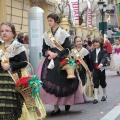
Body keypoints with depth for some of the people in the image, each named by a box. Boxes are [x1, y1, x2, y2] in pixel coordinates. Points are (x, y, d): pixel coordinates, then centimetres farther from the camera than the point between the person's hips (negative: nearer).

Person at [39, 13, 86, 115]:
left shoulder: (63, 33, -2)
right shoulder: (46, 34, 10)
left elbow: (67, 48, -8)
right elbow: (44, 49, 10)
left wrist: (56, 54, -15)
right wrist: (49, 52, -11)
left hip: (62, 61, -3)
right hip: (50, 62, 3)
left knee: (64, 83, -2)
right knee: (51, 83, -5)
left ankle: (67, 102, 21)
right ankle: (56, 108, 0)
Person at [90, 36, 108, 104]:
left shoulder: (104, 51, -5)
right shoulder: (92, 52, 8)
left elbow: (104, 58, -22)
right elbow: (91, 61, 9)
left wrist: (101, 64, -42)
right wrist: (91, 70, 8)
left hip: (101, 69, -2)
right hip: (95, 70, 2)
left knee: (102, 82, 13)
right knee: (95, 83, -3)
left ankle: (104, 95, 34)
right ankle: (96, 98, -5)